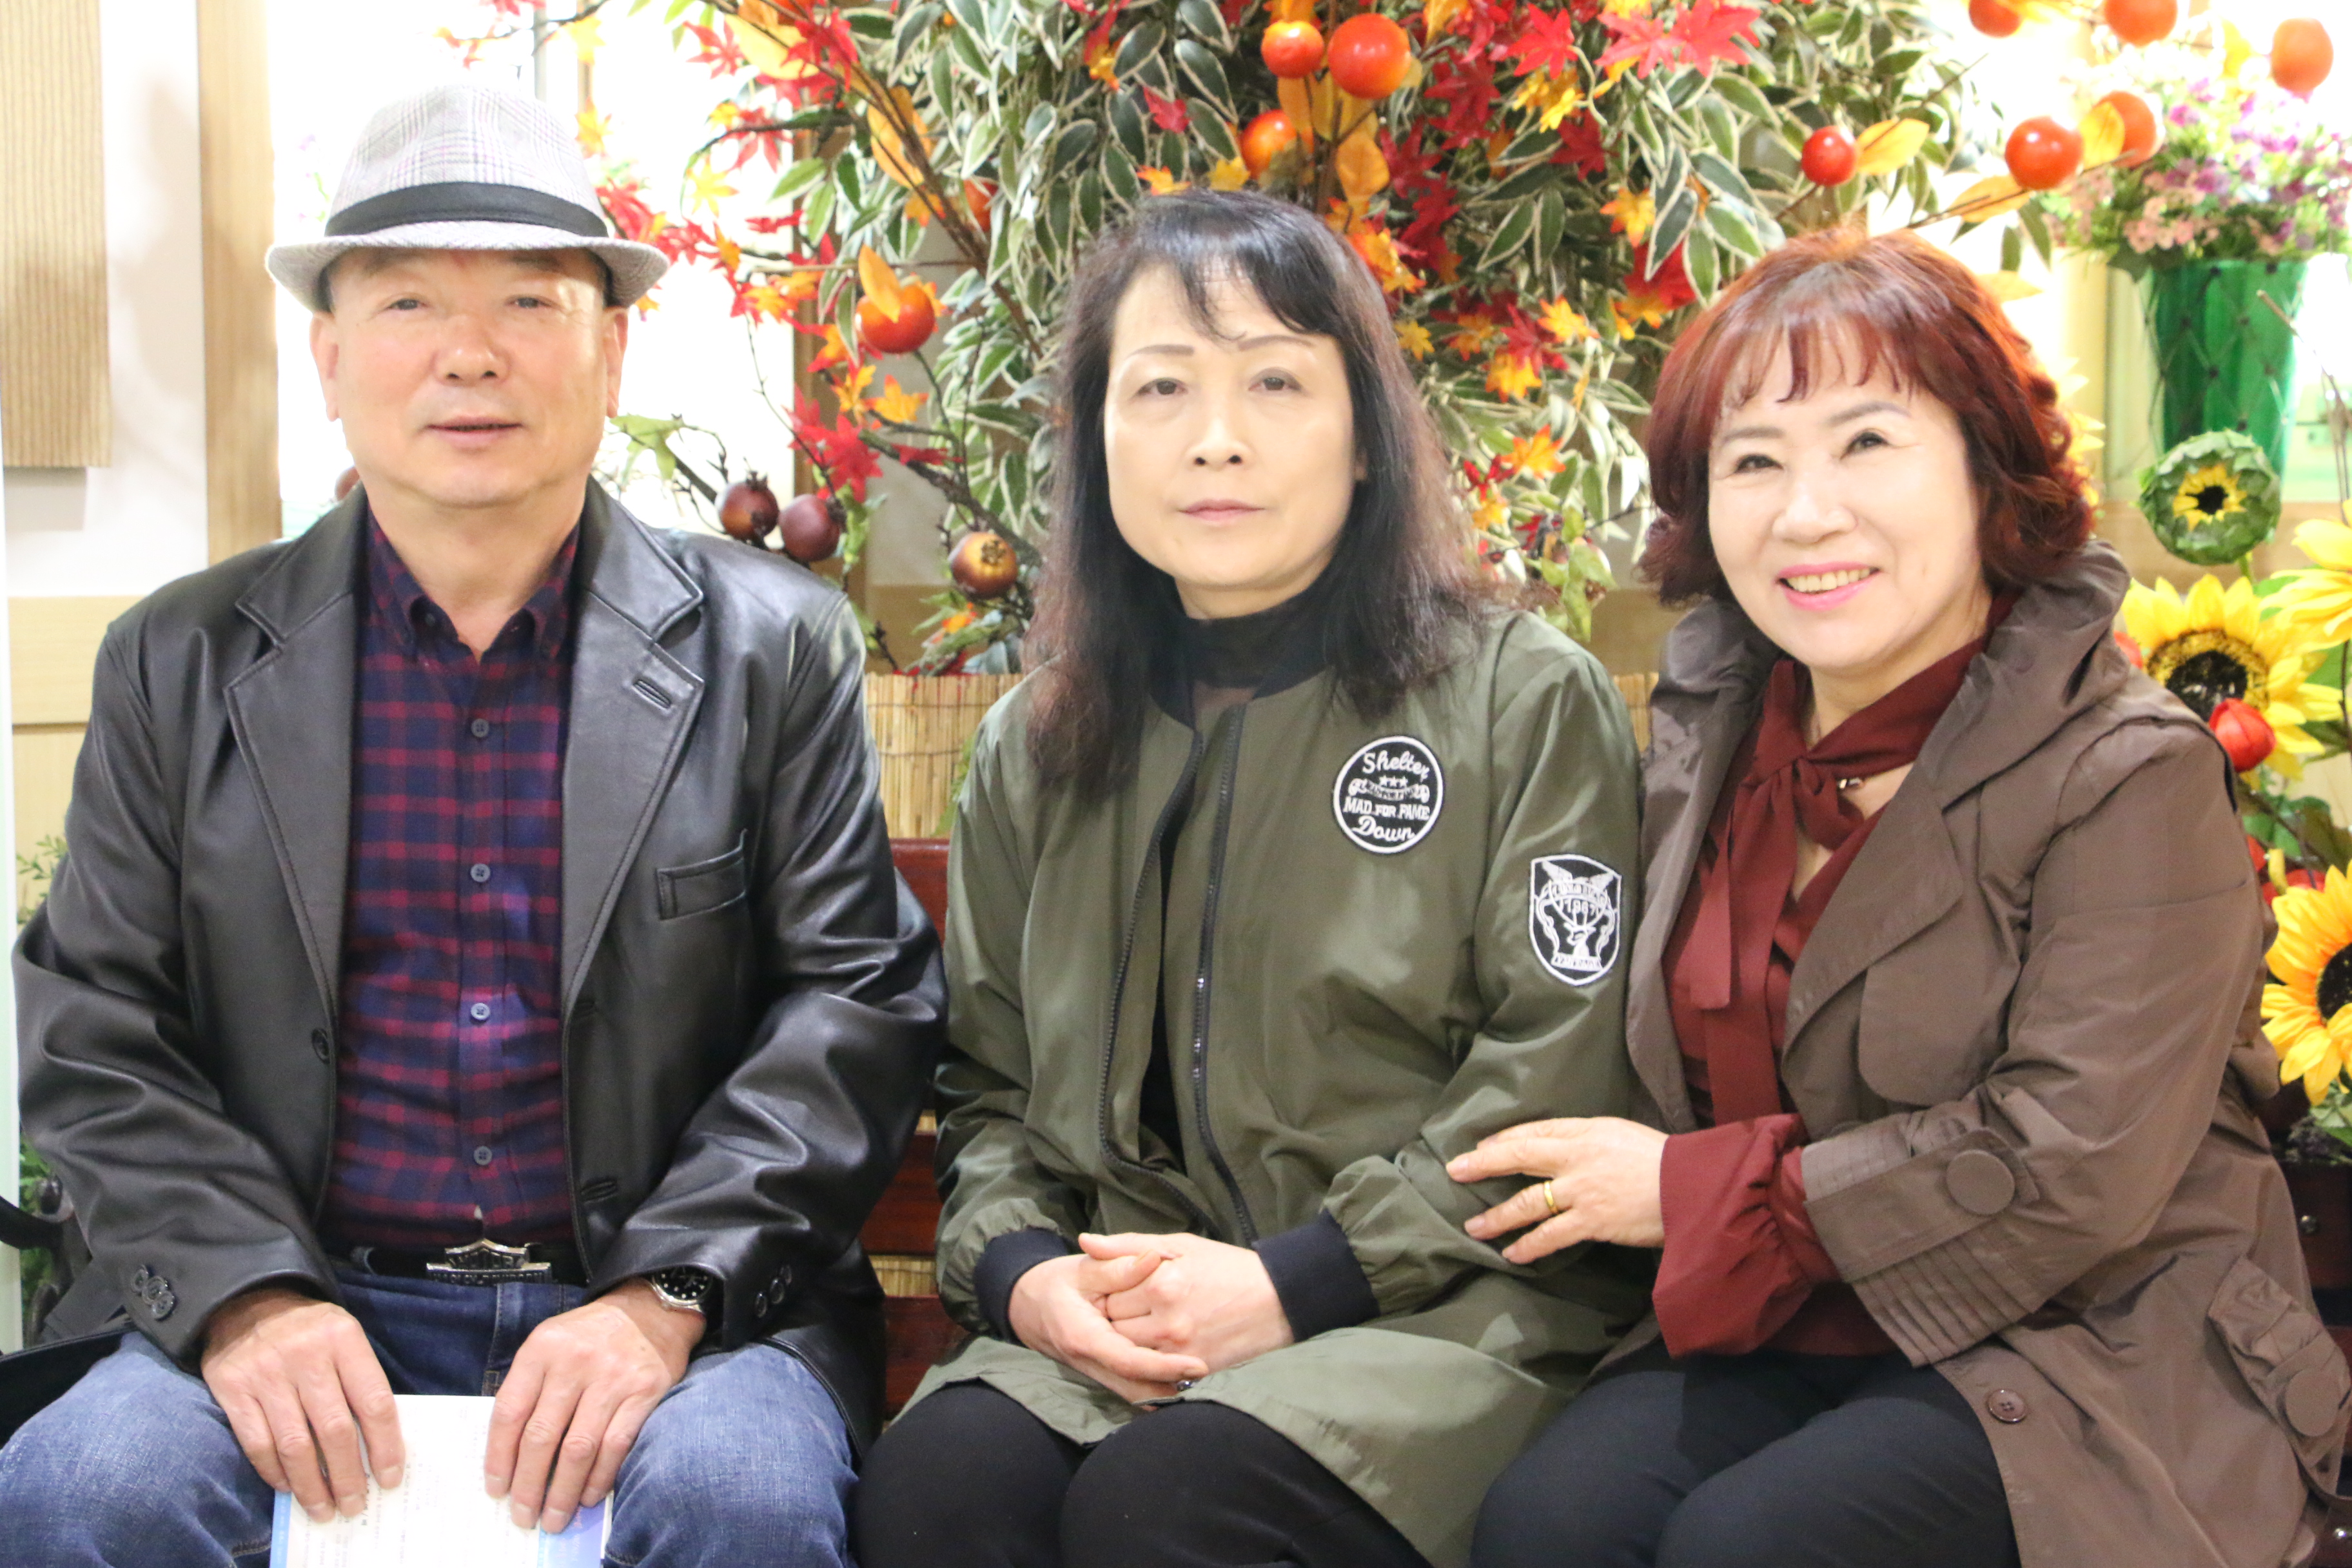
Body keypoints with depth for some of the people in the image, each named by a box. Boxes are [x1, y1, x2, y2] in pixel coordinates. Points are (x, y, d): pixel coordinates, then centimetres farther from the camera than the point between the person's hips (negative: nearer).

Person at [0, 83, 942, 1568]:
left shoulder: (776, 647, 4)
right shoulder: (183, 663, 9)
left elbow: (856, 1005, 0)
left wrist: (662, 1296, -14)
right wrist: (244, 1294, -13)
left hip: (672, 1304, -1)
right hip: (306, 1300, 1)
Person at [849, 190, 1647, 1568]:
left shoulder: (1526, 703, 3)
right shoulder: (1040, 749, 17)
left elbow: (1556, 1082, -5)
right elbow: (991, 1081, 19)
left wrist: (1296, 1279, -13)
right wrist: (1018, 1267, -3)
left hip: (1439, 1314, -3)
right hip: (1121, 1322, 4)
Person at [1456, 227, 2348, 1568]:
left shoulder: (2128, 776, -13)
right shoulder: (1710, 731, 7)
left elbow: (2071, 1169, -20)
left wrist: (1698, 1193, -14)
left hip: (2090, 1359, -5)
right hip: (1782, 1330, 5)